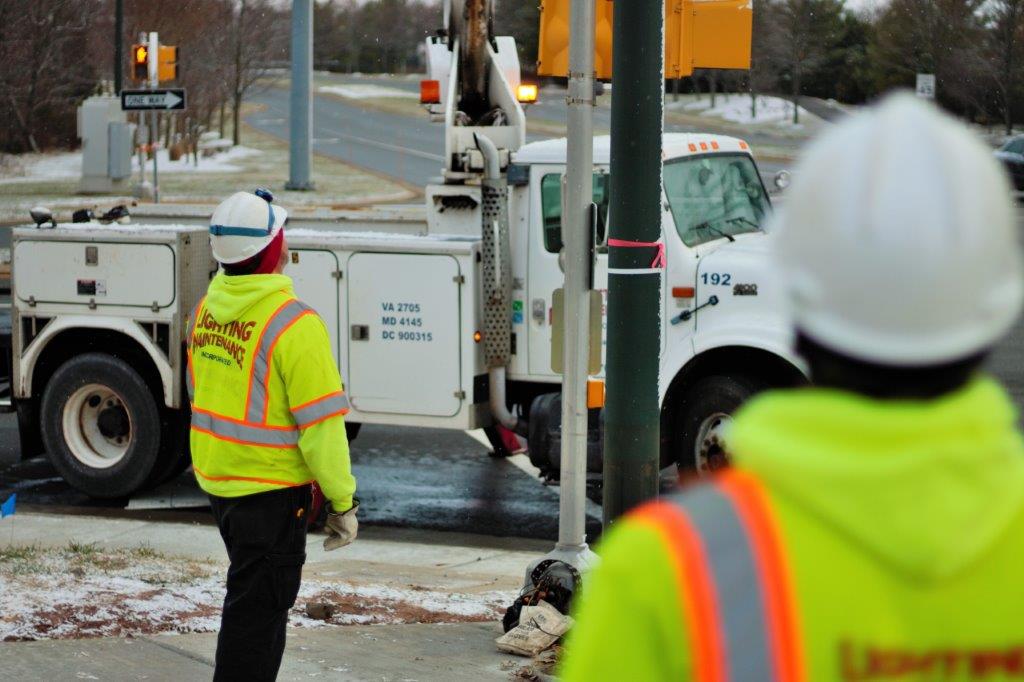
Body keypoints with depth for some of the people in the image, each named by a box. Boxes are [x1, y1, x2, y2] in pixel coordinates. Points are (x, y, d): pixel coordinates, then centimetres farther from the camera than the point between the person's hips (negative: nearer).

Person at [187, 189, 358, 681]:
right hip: (269, 488, -8)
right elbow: (320, 423, -20)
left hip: (215, 477, 8)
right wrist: (343, 501, -12)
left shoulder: (207, 309, 2)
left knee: (254, 597, 23)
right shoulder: (293, 323, -22)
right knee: (257, 607, 1)